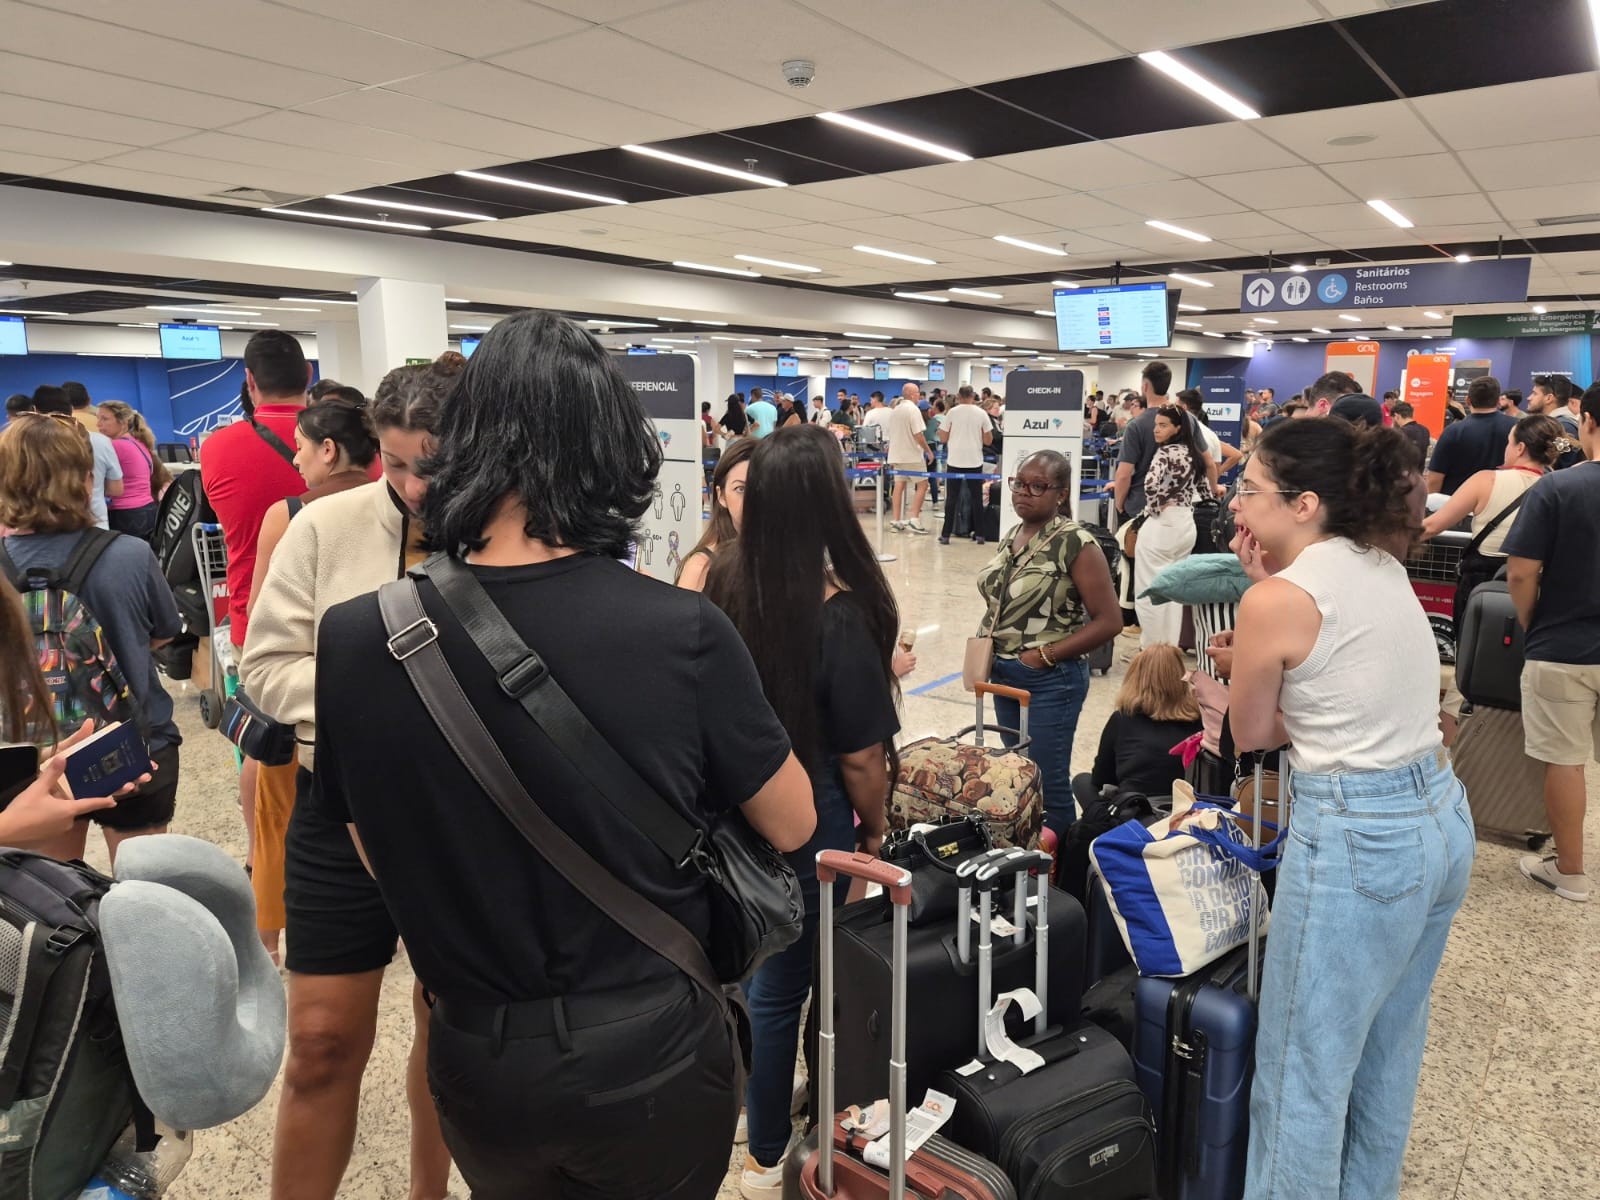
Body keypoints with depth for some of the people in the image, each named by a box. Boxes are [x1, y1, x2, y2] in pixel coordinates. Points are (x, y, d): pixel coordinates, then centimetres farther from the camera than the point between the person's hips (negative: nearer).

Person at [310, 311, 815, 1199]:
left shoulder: (354, 641, -15)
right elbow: (792, 826, -6)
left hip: (478, 1058, 2)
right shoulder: (682, 632, -22)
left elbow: (381, 858, 0)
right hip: (652, 1050, -1)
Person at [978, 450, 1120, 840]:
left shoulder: (1075, 543, -15)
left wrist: (1046, 655, -17)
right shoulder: (1011, 536, 6)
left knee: (1048, 783, 4)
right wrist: (986, 643, 1)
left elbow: (1108, 620, -16)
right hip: (1005, 675, 7)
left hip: (1051, 680, -7)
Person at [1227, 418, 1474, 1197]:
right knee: (1388, 1047, 25)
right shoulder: (1383, 566, 5)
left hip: (1358, 838, -9)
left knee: (1304, 1073, 7)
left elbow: (1252, 734, -4)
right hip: (1442, 817, 9)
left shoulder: (1277, 600, -18)